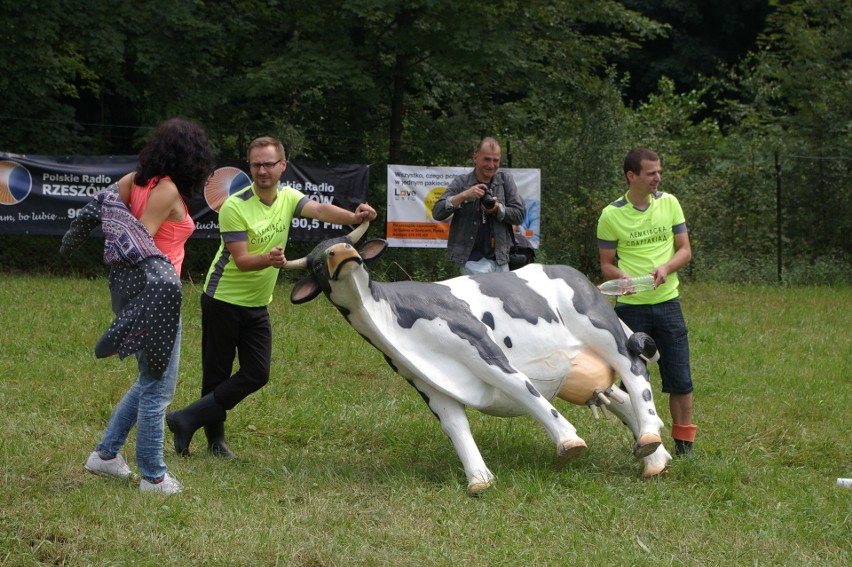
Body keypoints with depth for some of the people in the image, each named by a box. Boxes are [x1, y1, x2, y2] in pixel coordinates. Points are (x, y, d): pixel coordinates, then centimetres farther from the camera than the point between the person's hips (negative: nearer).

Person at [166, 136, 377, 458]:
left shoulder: (288, 198, 0)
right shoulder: (235, 206, -17)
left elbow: (320, 210, -20)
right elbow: (241, 260, -22)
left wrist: (354, 217, -40)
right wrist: (269, 259, -43)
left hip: (258, 305, 6)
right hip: (223, 299, -6)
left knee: (257, 374, -2)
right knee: (216, 374, 1)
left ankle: (187, 420, 5)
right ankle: (215, 439, 17)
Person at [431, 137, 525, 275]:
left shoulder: (505, 179, 8)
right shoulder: (461, 182, 2)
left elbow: (519, 215, 4)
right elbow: (437, 213, -7)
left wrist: (497, 208, -14)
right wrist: (463, 195, -19)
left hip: (501, 261, 3)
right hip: (474, 261, -3)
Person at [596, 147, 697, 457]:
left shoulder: (669, 203, 3)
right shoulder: (611, 214, -4)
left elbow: (685, 251, 6)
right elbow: (606, 263, 2)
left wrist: (665, 268, -14)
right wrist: (621, 277, -19)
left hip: (667, 302, 2)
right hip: (630, 306, -2)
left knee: (680, 379, 1)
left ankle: (684, 442, 10)